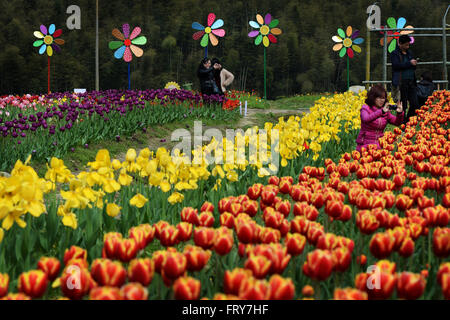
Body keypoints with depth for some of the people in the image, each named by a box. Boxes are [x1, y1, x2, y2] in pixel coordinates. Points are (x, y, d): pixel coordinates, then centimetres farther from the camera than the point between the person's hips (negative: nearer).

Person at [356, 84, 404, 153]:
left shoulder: (385, 112, 10)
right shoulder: (366, 108, -4)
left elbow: (397, 122, 10)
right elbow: (366, 119, -25)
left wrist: (400, 113, -11)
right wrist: (381, 111, -33)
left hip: (379, 145, 4)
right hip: (365, 145, -4)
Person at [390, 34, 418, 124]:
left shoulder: (409, 53, 20)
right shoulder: (395, 54, 0)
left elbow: (414, 68, 24)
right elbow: (396, 65, -16)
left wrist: (414, 64, 1)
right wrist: (409, 63, -15)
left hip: (411, 82, 6)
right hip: (401, 83, -6)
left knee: (415, 104, 0)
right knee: (402, 105, -3)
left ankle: (408, 120, 14)